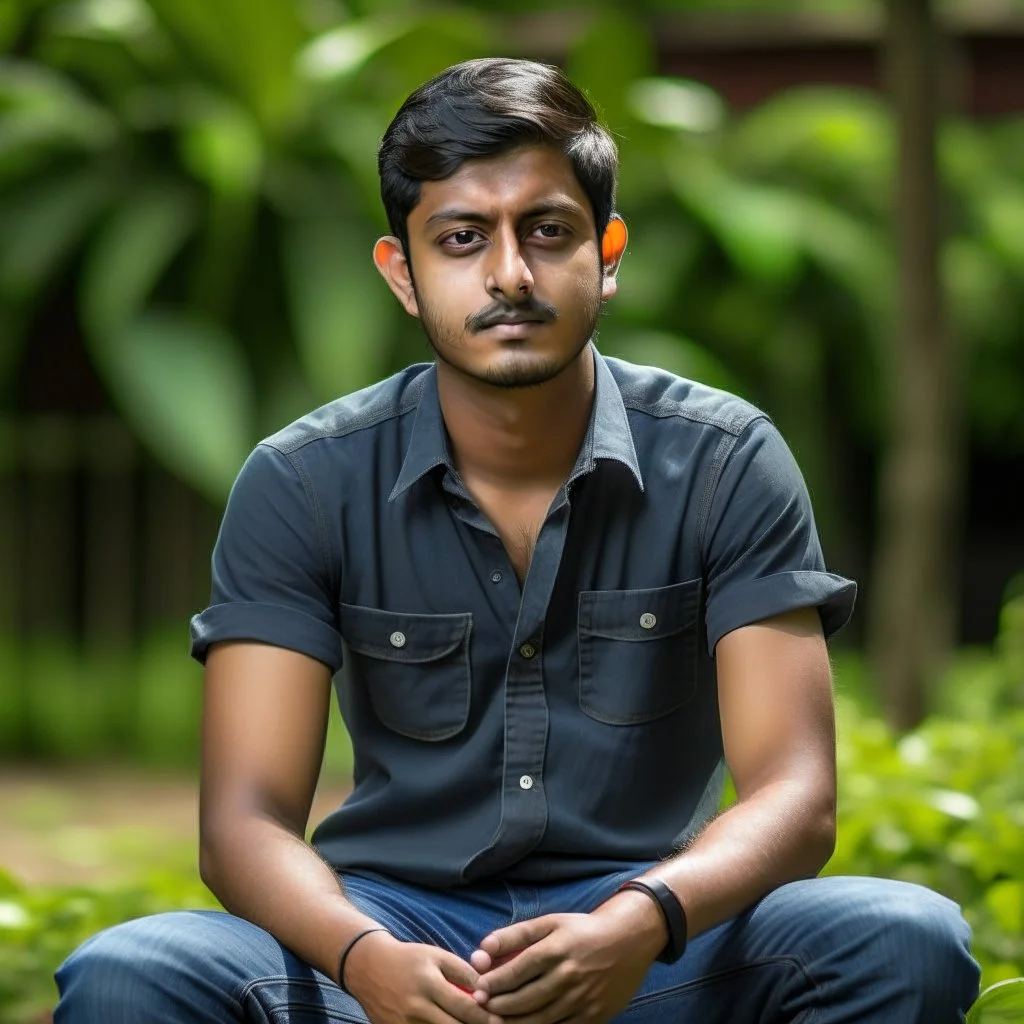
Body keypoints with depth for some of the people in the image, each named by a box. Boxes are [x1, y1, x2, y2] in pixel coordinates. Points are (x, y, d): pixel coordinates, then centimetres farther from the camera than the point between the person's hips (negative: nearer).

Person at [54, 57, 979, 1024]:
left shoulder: (724, 464, -4)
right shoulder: (302, 485, -3)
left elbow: (793, 798, -11)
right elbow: (246, 817, -10)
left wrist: (640, 924, -34)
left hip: (649, 935, 0)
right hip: (399, 921, 0)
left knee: (907, 943, -30)